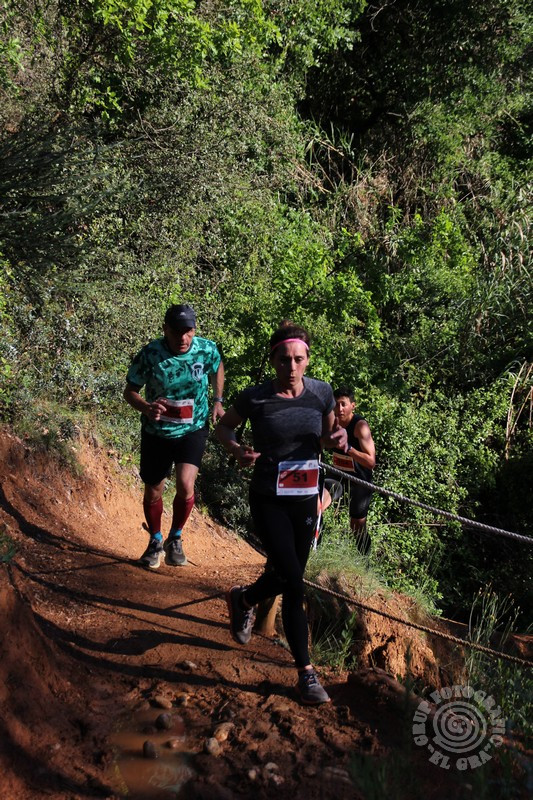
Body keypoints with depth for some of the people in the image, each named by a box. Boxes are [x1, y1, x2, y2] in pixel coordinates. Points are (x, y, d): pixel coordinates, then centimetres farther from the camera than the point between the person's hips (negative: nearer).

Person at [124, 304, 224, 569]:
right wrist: (147, 408, -27)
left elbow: (218, 369, 11)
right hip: (156, 432, 0)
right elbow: (130, 391, -7)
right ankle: (155, 541, 38)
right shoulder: (149, 355, -19)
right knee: (153, 492, 11)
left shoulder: (207, 349, -14)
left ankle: (175, 539, 7)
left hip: (193, 430, 0)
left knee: (185, 485, -19)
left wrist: (217, 401, 1)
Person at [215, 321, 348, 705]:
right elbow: (224, 426, 4)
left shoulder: (321, 392, -4)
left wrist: (338, 436, -12)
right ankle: (306, 673, 4)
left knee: (286, 577, 16)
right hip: (268, 501, -4)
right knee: (294, 584, -10)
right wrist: (237, 449, -17)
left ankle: (243, 599, 50)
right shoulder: (255, 398, -12)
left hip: (305, 500, 4)